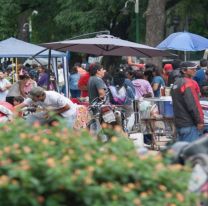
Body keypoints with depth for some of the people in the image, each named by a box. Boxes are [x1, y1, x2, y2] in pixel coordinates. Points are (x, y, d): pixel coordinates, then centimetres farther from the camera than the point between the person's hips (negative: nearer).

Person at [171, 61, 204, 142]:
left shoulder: (176, 84, 17)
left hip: (179, 123, 10)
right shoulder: (189, 83, -13)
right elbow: (192, 105, -19)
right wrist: (200, 121, -15)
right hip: (189, 124, -10)